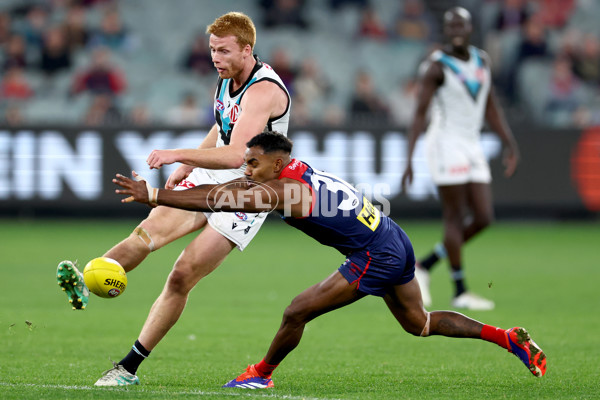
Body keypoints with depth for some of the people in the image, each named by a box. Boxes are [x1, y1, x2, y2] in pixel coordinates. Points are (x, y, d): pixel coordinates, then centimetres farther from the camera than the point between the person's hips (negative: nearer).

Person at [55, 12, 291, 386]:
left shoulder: (264, 90, -24)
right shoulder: (227, 78, 5)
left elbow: (235, 155, -34)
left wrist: (178, 154, -39)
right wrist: (186, 168, 21)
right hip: (210, 177, 8)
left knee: (183, 275, -11)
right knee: (152, 228, -18)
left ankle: (130, 367, -5)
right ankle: (85, 283, -37)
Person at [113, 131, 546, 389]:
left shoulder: (284, 190, -19)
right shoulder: (296, 173, 8)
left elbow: (218, 201, -24)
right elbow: (226, 190, 16)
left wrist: (154, 195, -21)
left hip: (376, 256, -10)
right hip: (394, 243, 10)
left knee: (297, 312, -6)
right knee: (418, 323, 23)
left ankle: (260, 375, 15)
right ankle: (509, 337, 24)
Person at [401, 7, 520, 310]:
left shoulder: (481, 60, 12)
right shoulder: (436, 66, -9)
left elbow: (490, 108, 19)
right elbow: (420, 113, -13)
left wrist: (510, 143, 14)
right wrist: (409, 159, -19)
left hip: (471, 147, 7)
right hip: (446, 143, -7)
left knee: (483, 217, 1)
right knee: (455, 216, -6)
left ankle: (425, 266, 13)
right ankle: (460, 292, -1)